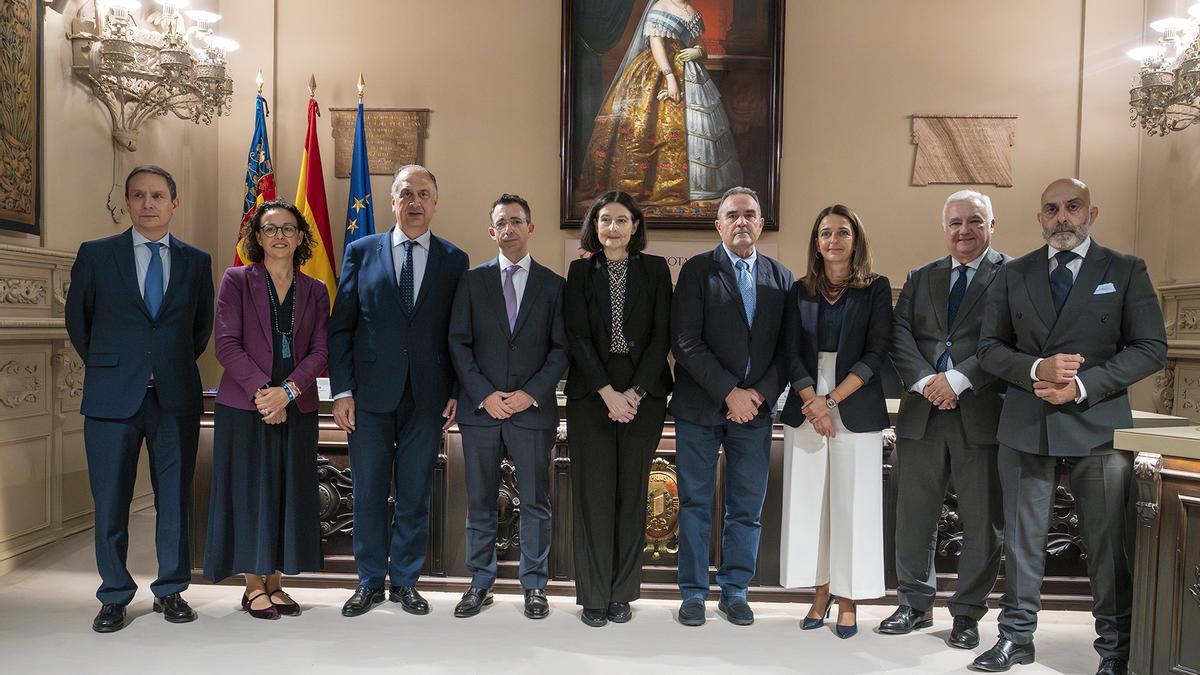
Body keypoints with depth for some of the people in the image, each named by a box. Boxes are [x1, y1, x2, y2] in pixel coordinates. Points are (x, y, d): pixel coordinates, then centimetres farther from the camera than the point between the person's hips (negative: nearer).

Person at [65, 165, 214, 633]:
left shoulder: (197, 261, 6)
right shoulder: (95, 255, 3)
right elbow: (78, 321, 11)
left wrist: (175, 367, 13)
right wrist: (106, 367, 14)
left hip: (176, 398, 1)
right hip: (112, 398, -1)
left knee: (175, 497, 7)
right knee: (110, 501, 5)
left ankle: (171, 590, 20)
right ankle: (114, 597, 19)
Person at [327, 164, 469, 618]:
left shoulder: (454, 260, 5)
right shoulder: (361, 252, 4)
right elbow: (341, 326, 3)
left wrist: (457, 393, -1)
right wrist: (341, 390, -3)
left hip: (427, 396, 0)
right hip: (370, 393, 0)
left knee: (415, 495, 9)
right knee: (369, 494, 9)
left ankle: (405, 583, 23)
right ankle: (370, 583, 24)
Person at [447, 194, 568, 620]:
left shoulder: (553, 285, 6)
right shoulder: (473, 281, 7)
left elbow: (561, 348, 2)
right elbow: (458, 343, 2)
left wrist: (531, 393, -10)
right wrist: (484, 394, -9)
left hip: (533, 409, 0)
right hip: (480, 408, 1)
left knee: (535, 502, 6)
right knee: (480, 503, 9)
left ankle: (534, 586, 19)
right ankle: (481, 583, 22)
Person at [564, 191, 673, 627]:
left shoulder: (655, 269, 6)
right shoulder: (580, 271, 6)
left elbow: (662, 336, 1)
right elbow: (577, 337, -2)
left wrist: (636, 392, -9)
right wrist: (608, 392, -11)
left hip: (643, 393, 0)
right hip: (590, 393, 0)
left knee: (632, 492, 5)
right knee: (593, 493, 1)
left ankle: (622, 593, 16)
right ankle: (593, 595, 11)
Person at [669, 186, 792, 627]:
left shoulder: (781, 277, 9)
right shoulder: (697, 271, -1)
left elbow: (787, 348, 7)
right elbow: (686, 343, -10)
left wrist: (760, 394, -8)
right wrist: (729, 392, -14)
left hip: (755, 408, 3)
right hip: (700, 407, -2)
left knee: (747, 507, 9)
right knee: (695, 504, 6)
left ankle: (735, 590, 24)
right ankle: (693, 593, 19)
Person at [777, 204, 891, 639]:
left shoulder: (876, 289, 3)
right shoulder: (801, 291, 10)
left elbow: (875, 354, -5)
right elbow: (792, 354, 4)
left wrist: (832, 399, -14)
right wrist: (812, 401, -12)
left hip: (856, 411, -2)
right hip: (805, 409, 3)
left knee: (852, 505, 0)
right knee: (808, 502, 3)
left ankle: (848, 601, 11)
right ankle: (821, 593, 16)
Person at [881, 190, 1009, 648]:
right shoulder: (920, 278, 14)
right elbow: (900, 335, 3)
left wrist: (959, 379, -18)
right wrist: (925, 381, -13)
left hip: (982, 414, -3)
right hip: (921, 413, 4)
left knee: (982, 522, 6)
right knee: (913, 516, 10)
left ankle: (967, 614, 21)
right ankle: (915, 605, 25)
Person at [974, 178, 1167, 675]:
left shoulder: (1126, 271, 4)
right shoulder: (1013, 275, 9)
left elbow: (1151, 348, -2)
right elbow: (989, 348, 7)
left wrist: (1083, 386, -14)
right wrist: (1035, 369, -12)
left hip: (1098, 424, -2)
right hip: (1025, 425, 2)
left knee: (1108, 543, 5)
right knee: (1022, 538, 8)